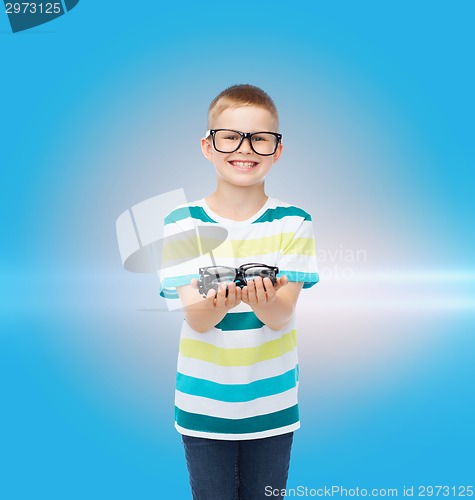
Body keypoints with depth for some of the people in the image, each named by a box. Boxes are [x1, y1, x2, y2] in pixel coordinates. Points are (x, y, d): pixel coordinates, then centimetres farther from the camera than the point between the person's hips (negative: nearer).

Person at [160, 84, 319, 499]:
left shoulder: (293, 223, -6)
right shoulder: (183, 223, -6)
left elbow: (281, 316, -14)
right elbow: (196, 318, -14)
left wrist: (262, 299, -38)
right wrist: (220, 301, -37)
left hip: (272, 402, 1)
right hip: (203, 403, 0)